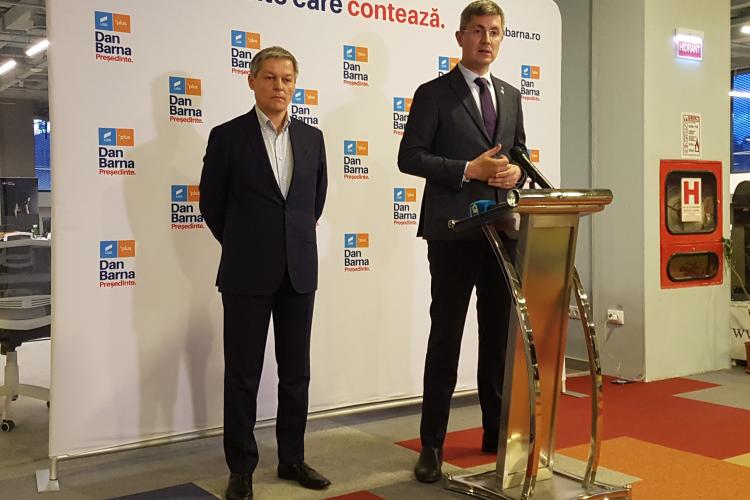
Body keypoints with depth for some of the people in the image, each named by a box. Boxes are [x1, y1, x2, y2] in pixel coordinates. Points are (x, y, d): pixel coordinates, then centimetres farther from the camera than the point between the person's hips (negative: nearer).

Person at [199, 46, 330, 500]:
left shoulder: (312, 137, 8)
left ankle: (292, 459, 23)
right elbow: (211, 204, 4)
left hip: (300, 271, 4)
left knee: (296, 373, 10)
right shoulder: (227, 136, -3)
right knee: (243, 376, 4)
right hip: (247, 274, -3)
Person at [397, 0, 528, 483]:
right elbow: (410, 157, -9)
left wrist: (516, 172, -4)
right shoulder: (434, 93, -2)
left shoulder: (511, 95, 15)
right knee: (446, 339, -1)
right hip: (454, 232, -5)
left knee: (500, 335, 12)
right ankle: (432, 444, 9)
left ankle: (497, 431, 26)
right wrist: (469, 170, -18)